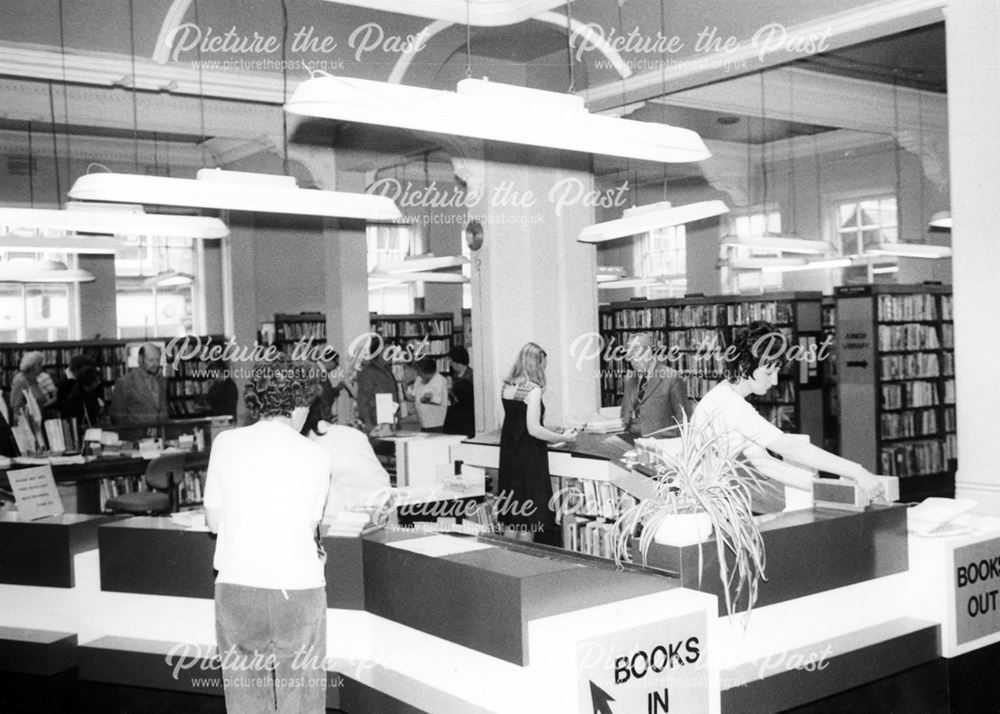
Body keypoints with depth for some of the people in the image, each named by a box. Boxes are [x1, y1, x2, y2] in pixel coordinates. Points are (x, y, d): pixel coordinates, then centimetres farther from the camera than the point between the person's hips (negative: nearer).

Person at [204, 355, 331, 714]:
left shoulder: (225, 443, 1)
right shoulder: (315, 455, -2)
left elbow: (214, 521, 7)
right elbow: (311, 526, 4)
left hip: (237, 587, 2)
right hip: (299, 590, -1)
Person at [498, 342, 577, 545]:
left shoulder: (507, 386, 6)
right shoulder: (533, 389, -15)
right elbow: (533, 429, -20)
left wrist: (551, 433, 22)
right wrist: (563, 438, -8)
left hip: (508, 456, 7)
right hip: (528, 458, -7)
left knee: (512, 512, 14)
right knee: (529, 515, 2)